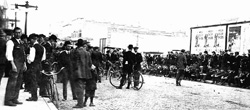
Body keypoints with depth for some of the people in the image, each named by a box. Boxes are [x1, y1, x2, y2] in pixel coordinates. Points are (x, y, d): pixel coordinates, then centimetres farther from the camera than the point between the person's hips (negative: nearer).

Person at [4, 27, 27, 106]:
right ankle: (7, 100, -2)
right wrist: (12, 64, -23)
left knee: (18, 82, 11)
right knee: (12, 82, -8)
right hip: (14, 64, -9)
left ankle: (14, 99, 19)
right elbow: (9, 54, -16)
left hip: (21, 65, 9)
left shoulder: (20, 43, 19)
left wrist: (24, 63, 17)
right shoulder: (11, 42, -7)